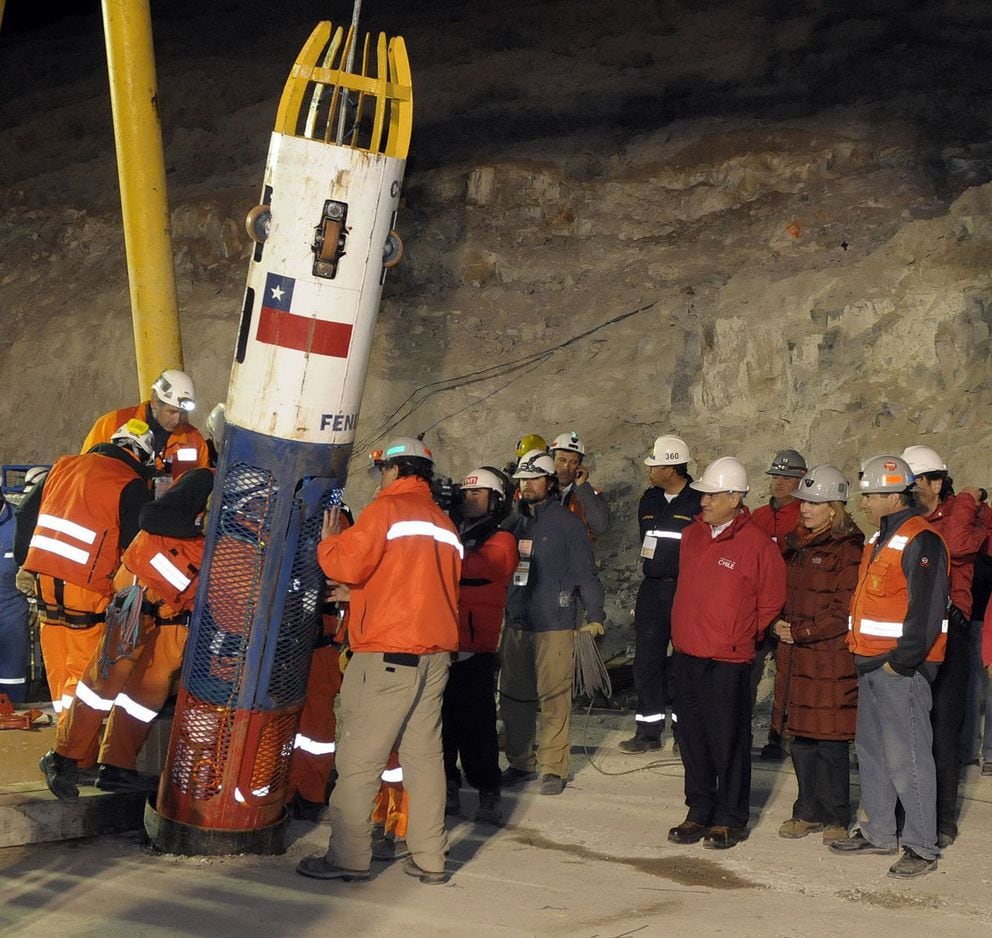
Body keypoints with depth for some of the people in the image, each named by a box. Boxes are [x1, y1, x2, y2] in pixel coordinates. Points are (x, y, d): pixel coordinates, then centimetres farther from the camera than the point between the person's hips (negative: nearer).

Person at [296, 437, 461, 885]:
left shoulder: (388, 507, -5)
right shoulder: (444, 522, 17)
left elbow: (348, 564, -14)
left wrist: (328, 540, 9)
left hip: (388, 652, -7)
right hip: (436, 653, 7)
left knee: (359, 757, -2)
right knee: (425, 754, 11)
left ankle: (348, 857, -1)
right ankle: (429, 858, 13)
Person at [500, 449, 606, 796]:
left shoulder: (566, 522, -3)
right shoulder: (514, 522, 12)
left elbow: (586, 572, -4)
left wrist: (595, 616, -5)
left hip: (555, 626, -6)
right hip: (516, 624, 6)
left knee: (554, 698, -6)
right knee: (513, 696, 9)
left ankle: (553, 768, 2)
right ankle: (520, 763, 21)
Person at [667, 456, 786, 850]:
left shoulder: (757, 544, -9)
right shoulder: (691, 536, 10)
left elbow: (772, 602, -2)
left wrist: (741, 635, 3)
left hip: (728, 661, -6)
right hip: (686, 655, 6)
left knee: (728, 743, 1)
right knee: (692, 740, 11)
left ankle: (730, 820, 12)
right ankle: (699, 813, 22)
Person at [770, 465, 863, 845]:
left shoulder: (848, 550, -10)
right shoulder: (798, 545, 14)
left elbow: (845, 614, -13)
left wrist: (800, 632, -12)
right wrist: (780, 624, 5)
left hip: (832, 660, -7)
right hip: (796, 658, 7)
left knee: (831, 742, -1)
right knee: (801, 739, 11)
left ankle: (836, 818, 12)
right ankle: (809, 812, 23)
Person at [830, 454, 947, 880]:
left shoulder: (920, 541, -16)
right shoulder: (880, 538, 15)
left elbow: (926, 610, -21)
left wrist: (901, 661, -20)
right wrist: (862, 654, 17)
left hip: (902, 667, -10)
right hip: (871, 662, 10)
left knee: (906, 757, -6)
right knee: (871, 749, 16)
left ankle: (922, 847, 2)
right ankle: (878, 833, 28)